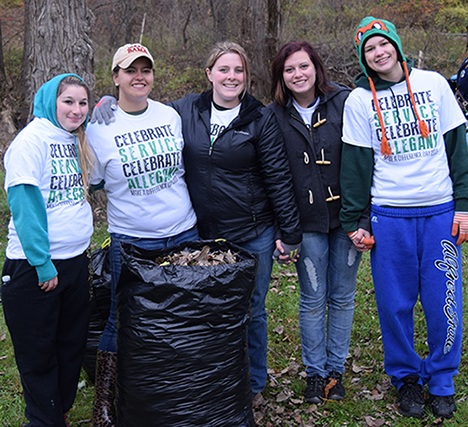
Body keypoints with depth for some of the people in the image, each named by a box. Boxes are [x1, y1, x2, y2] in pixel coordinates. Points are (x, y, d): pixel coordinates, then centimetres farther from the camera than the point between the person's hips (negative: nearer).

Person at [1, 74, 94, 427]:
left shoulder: (76, 141, 9)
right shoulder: (32, 140, -13)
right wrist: (44, 264, -20)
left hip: (76, 260, 8)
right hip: (35, 267, -7)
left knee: (73, 344, 17)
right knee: (39, 354, 7)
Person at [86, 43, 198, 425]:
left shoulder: (171, 116, 5)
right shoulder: (100, 128, -5)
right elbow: (92, 182, 4)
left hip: (184, 234, 4)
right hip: (131, 241, -3)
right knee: (122, 322, 3)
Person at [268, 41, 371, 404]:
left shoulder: (345, 102, -5)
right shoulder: (275, 116, 0)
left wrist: (363, 220, -9)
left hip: (345, 218, 0)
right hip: (306, 222, 0)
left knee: (342, 296, 11)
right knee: (312, 300, 8)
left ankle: (336, 369, 28)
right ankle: (315, 372, 26)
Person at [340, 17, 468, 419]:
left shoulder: (434, 84, 4)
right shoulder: (359, 100, 2)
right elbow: (355, 164, 1)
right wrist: (353, 220, -1)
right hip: (389, 215, -1)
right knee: (395, 304, 6)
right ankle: (405, 377, 29)